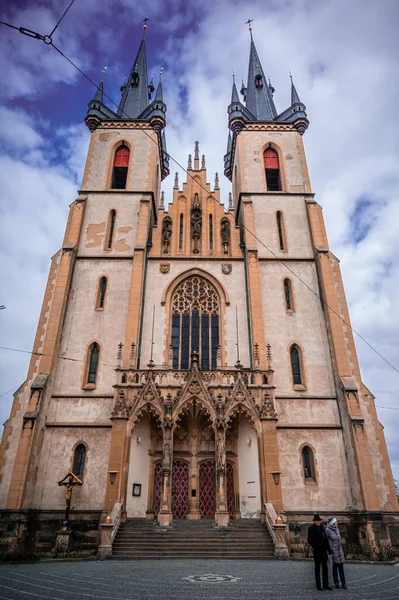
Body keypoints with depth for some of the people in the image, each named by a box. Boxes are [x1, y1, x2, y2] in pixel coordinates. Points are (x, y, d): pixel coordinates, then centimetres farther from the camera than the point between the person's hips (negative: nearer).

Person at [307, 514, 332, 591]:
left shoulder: (322, 527, 7)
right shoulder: (311, 528, -8)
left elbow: (325, 539, 11)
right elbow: (309, 540, -6)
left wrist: (329, 550, 9)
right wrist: (314, 547, -18)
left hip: (323, 550, 5)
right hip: (317, 551, -5)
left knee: (325, 568, 9)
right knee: (317, 568, 5)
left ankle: (325, 585, 19)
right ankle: (318, 586, 14)